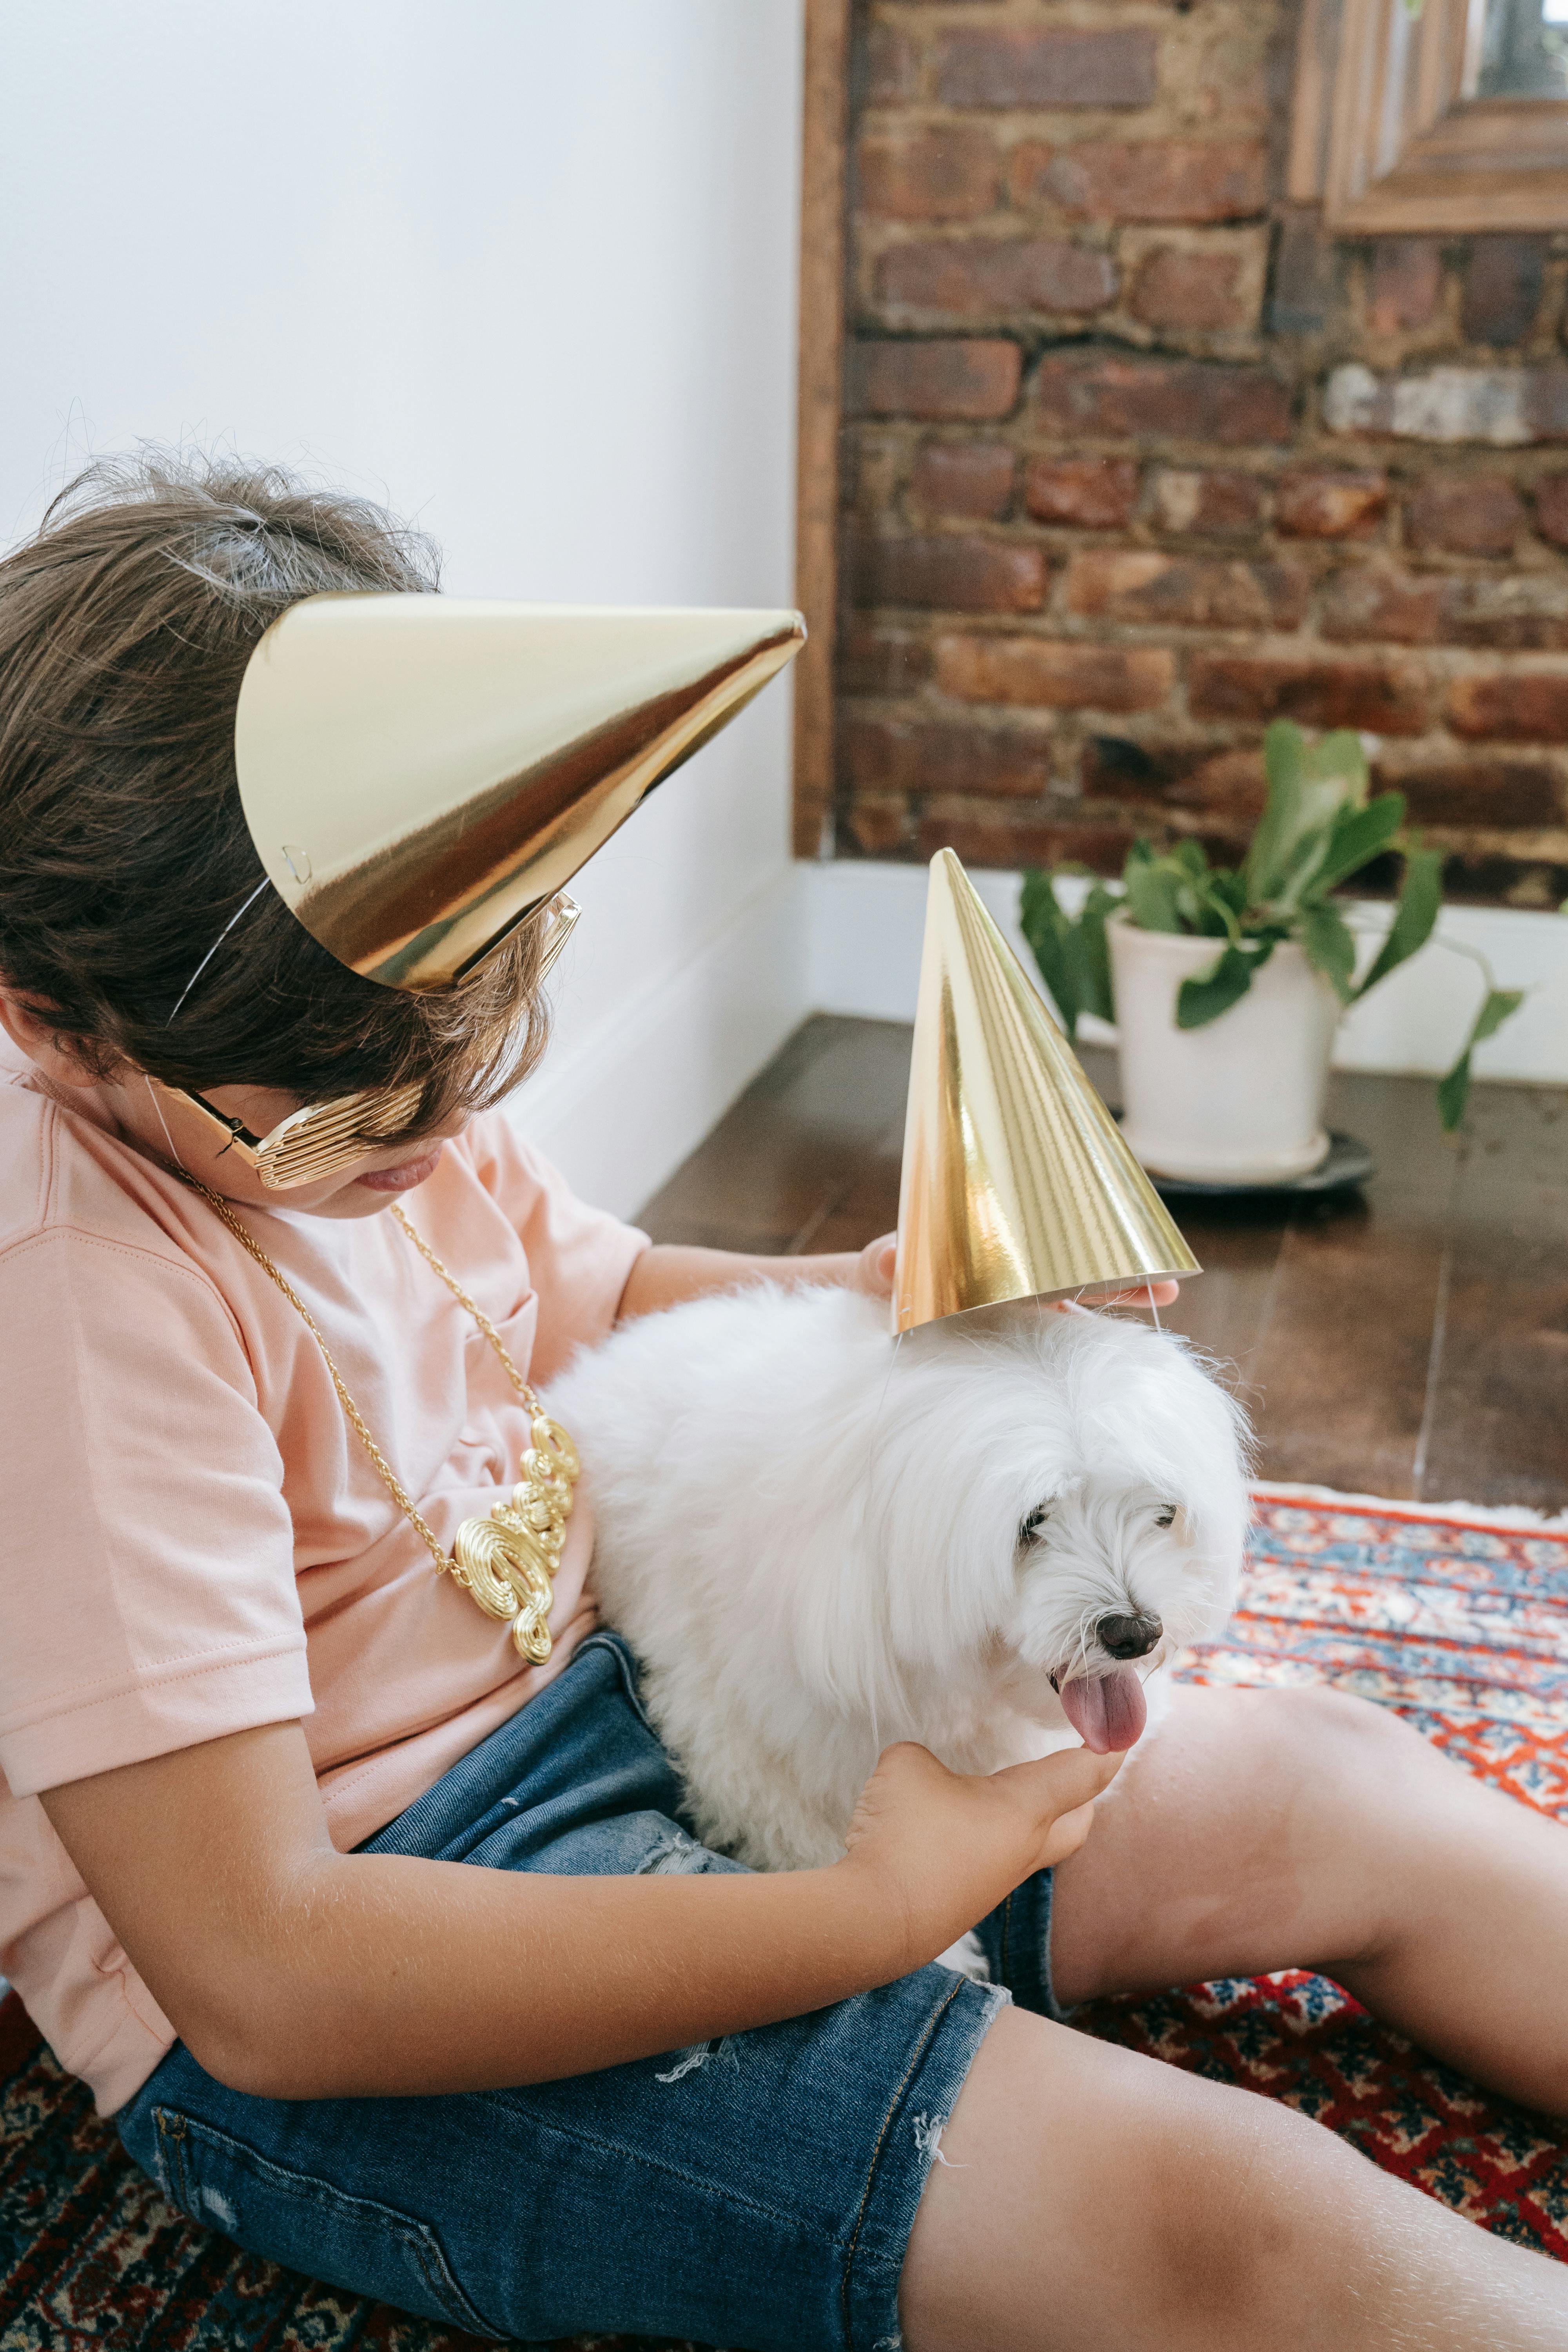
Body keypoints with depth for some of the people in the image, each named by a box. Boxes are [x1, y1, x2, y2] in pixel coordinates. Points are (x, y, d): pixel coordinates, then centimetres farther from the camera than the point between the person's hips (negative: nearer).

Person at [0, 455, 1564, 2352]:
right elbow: (263, 1979, -28)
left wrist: (876, 1292, -3)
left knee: (1321, 1786, 3)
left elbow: (593, 1294, 19)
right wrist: (872, 1913, -26)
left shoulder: (371, 1066, -3)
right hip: (309, 2036, -8)